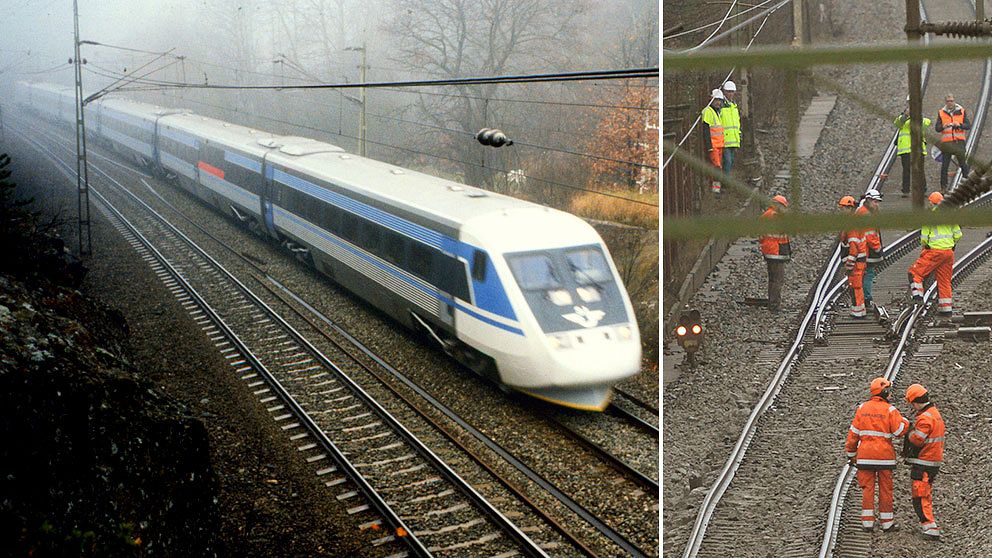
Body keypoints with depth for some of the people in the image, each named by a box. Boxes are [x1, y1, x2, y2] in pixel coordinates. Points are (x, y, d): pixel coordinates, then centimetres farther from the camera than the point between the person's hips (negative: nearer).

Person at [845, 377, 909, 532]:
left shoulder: (862, 408, 5)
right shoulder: (890, 409, -5)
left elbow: (853, 432, 4)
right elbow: (899, 430, -12)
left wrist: (851, 454, 10)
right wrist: (905, 420, 8)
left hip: (865, 455, 2)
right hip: (885, 455, -2)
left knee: (867, 488, 5)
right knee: (885, 489, 6)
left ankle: (867, 522, 3)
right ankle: (887, 523, 11)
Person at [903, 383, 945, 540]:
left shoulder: (925, 418, -20)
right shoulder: (935, 413, 13)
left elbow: (916, 440, -22)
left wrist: (910, 432, -2)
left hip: (923, 463, -10)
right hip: (934, 461, 10)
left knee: (920, 496, -9)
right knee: (926, 494, 21)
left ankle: (931, 528, -15)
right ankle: (927, 523, 32)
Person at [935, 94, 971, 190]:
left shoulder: (961, 111, 8)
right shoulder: (941, 113, 9)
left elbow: (968, 126, 2)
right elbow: (937, 128, 3)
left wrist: (959, 125, -17)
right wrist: (943, 126, -18)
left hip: (959, 141, -1)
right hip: (946, 142, 1)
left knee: (963, 164, -3)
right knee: (944, 165, -1)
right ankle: (943, 186, 4)